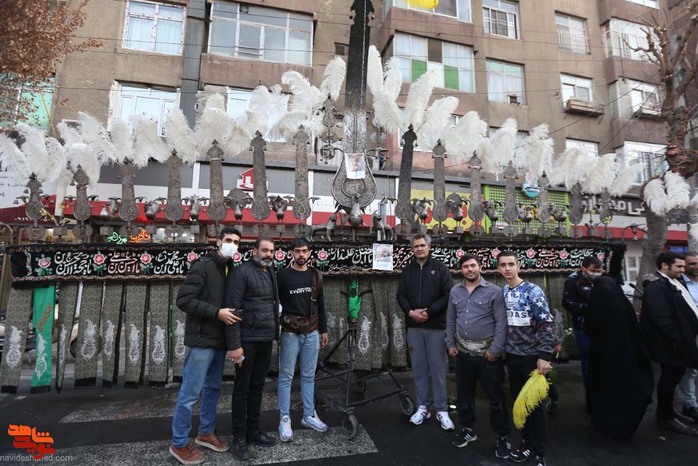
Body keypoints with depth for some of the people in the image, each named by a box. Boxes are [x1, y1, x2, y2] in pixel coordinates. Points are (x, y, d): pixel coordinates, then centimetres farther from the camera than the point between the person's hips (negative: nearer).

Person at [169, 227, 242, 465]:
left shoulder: (230, 269, 10)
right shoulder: (203, 266, -12)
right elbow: (184, 299, -19)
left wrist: (230, 314, 1)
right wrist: (216, 312, -21)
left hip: (219, 340, 8)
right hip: (202, 339, -7)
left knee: (213, 388, 17)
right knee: (190, 392, 3)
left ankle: (206, 433, 33)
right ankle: (179, 443, 19)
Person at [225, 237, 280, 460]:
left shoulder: (271, 273, 12)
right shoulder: (241, 272, -11)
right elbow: (232, 309, -16)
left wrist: (275, 333, 10)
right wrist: (234, 344, -19)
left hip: (266, 340, 7)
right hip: (247, 340, -7)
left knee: (257, 387, 17)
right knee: (242, 388, 7)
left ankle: (253, 431, 31)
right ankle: (239, 437, 23)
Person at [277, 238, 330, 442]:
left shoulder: (315, 275, 7)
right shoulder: (282, 275, -6)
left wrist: (324, 330, 13)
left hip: (312, 333, 4)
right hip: (290, 333, -3)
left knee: (308, 376, 12)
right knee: (286, 377, 5)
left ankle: (309, 416, 24)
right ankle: (285, 420, 17)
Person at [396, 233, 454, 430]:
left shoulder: (440, 268, -1)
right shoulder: (407, 270, 8)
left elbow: (448, 295, -7)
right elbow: (400, 295, 7)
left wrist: (429, 312, -15)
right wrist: (410, 312, -11)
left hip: (436, 326, -3)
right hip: (414, 327, 3)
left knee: (438, 368, 3)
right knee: (418, 368, 10)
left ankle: (441, 409, 17)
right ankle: (423, 407, 23)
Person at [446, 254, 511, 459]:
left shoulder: (494, 291, -9)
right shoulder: (455, 292, 4)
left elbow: (501, 322, -11)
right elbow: (450, 320, 10)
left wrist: (495, 349, -14)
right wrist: (450, 344, 5)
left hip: (487, 352, -4)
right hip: (463, 352, 4)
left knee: (495, 396, 7)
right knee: (464, 393, 16)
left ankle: (502, 437, 24)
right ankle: (468, 429, 34)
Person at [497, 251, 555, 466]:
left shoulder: (533, 291, -13)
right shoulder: (501, 292, 2)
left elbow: (547, 324, -17)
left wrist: (544, 356, -22)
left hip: (532, 356, -5)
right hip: (512, 355, 5)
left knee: (535, 404, 6)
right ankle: (527, 444, 32)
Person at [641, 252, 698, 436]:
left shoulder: (674, 283, 12)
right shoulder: (656, 287, -21)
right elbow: (662, 319, -25)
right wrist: (677, 342, -22)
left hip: (681, 340, 10)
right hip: (672, 343, -10)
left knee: (673, 377, 19)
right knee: (670, 378, 3)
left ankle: (667, 411, 33)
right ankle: (666, 417, 17)